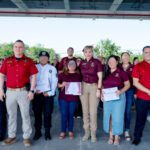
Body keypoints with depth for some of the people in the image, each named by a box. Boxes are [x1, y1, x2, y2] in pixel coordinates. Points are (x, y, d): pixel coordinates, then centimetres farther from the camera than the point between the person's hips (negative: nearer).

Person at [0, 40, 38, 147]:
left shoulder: (29, 61, 0)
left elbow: (33, 76, -1)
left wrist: (31, 91, -7)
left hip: (24, 91, -2)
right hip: (10, 92, 3)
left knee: (25, 115, 4)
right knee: (11, 115, 12)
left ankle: (26, 137, 15)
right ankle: (12, 136, 25)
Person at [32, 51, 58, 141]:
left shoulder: (52, 68, 6)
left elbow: (54, 82, 0)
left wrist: (50, 92, -10)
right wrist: (34, 90, -9)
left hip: (48, 94, -1)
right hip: (37, 94, 2)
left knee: (47, 114, 2)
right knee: (37, 113, 7)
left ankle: (47, 132, 14)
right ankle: (38, 132, 18)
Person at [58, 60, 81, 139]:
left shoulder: (78, 75, 7)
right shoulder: (62, 74, 7)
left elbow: (81, 85, 12)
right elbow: (57, 84, 7)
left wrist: (79, 89, -7)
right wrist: (61, 85, -12)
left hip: (74, 98, 0)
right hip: (63, 97, 0)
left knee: (71, 114, 5)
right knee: (64, 114, 0)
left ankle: (70, 131, 18)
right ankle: (63, 131, 11)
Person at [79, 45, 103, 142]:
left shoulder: (97, 62, -5)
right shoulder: (82, 63, 6)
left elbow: (100, 77, -6)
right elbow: (80, 76, 12)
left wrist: (99, 89, -11)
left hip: (94, 87, -3)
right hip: (84, 87, 4)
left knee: (93, 111, -2)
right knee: (85, 111, 7)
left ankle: (93, 133, 13)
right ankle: (87, 132, 19)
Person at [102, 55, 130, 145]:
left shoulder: (121, 72, -6)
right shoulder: (105, 73, 6)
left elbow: (127, 85, -4)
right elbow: (102, 85, 13)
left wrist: (121, 91, -20)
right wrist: (102, 93, -4)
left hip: (118, 97, -4)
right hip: (107, 98, 4)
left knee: (117, 117, 2)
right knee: (108, 116, 9)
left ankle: (117, 137, 18)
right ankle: (111, 136, 23)